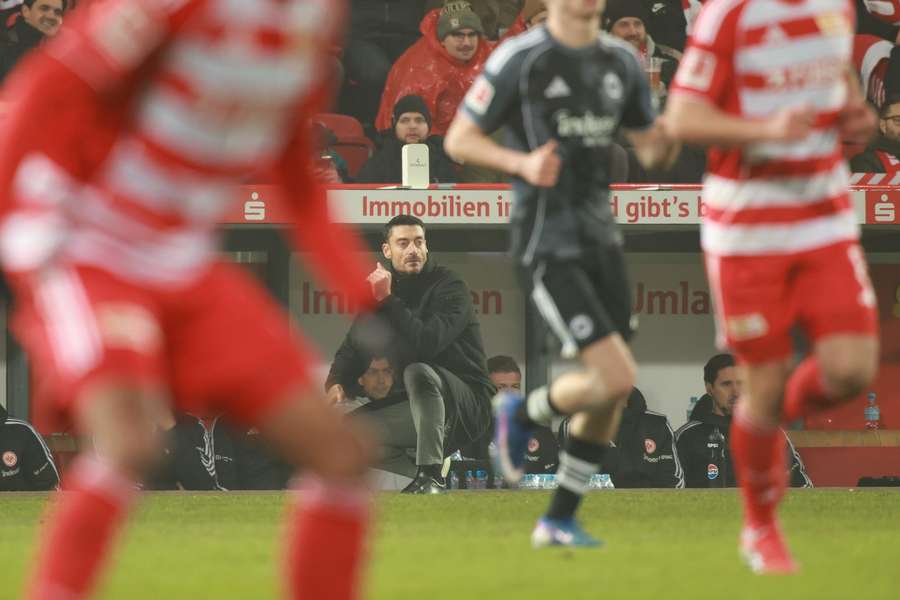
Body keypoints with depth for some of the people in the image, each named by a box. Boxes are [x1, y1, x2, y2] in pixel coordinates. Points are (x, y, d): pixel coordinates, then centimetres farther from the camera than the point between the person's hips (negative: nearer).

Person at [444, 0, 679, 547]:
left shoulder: (621, 62, 7)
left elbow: (652, 148, 17)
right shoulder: (520, 59, -10)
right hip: (548, 248, -7)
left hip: (601, 239, 7)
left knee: (613, 395, 7)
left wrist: (672, 137, -8)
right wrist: (523, 164, -22)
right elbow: (458, 140, -4)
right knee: (617, 378, -16)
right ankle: (523, 414, 14)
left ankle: (559, 520, 21)